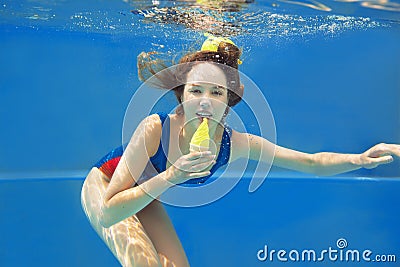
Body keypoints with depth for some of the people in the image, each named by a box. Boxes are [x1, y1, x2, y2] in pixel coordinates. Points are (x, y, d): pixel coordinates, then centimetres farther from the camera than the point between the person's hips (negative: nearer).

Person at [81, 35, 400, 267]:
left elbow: (313, 162, -17)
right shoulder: (155, 128, -38)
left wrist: (360, 159, -35)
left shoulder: (236, 144, -26)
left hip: (146, 200, 5)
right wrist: (171, 177, -47)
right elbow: (107, 214, -36)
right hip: (104, 184, -4)